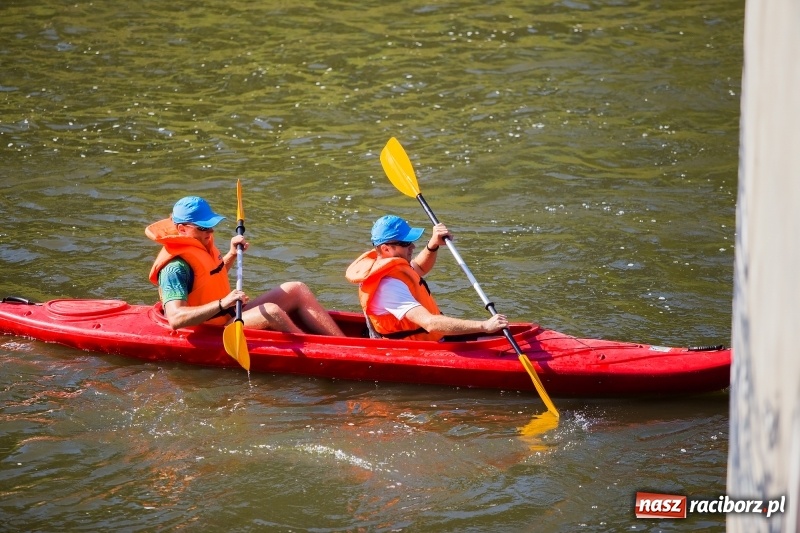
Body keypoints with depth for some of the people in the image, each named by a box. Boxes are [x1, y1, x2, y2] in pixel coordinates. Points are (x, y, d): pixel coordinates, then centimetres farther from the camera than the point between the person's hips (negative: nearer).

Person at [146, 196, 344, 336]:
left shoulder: (202, 246, 7)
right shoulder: (176, 267, -23)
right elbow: (175, 319, -35)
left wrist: (232, 254, 12)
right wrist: (223, 303, -41)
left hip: (230, 318, 10)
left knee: (296, 290, 1)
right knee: (271, 312, -31)